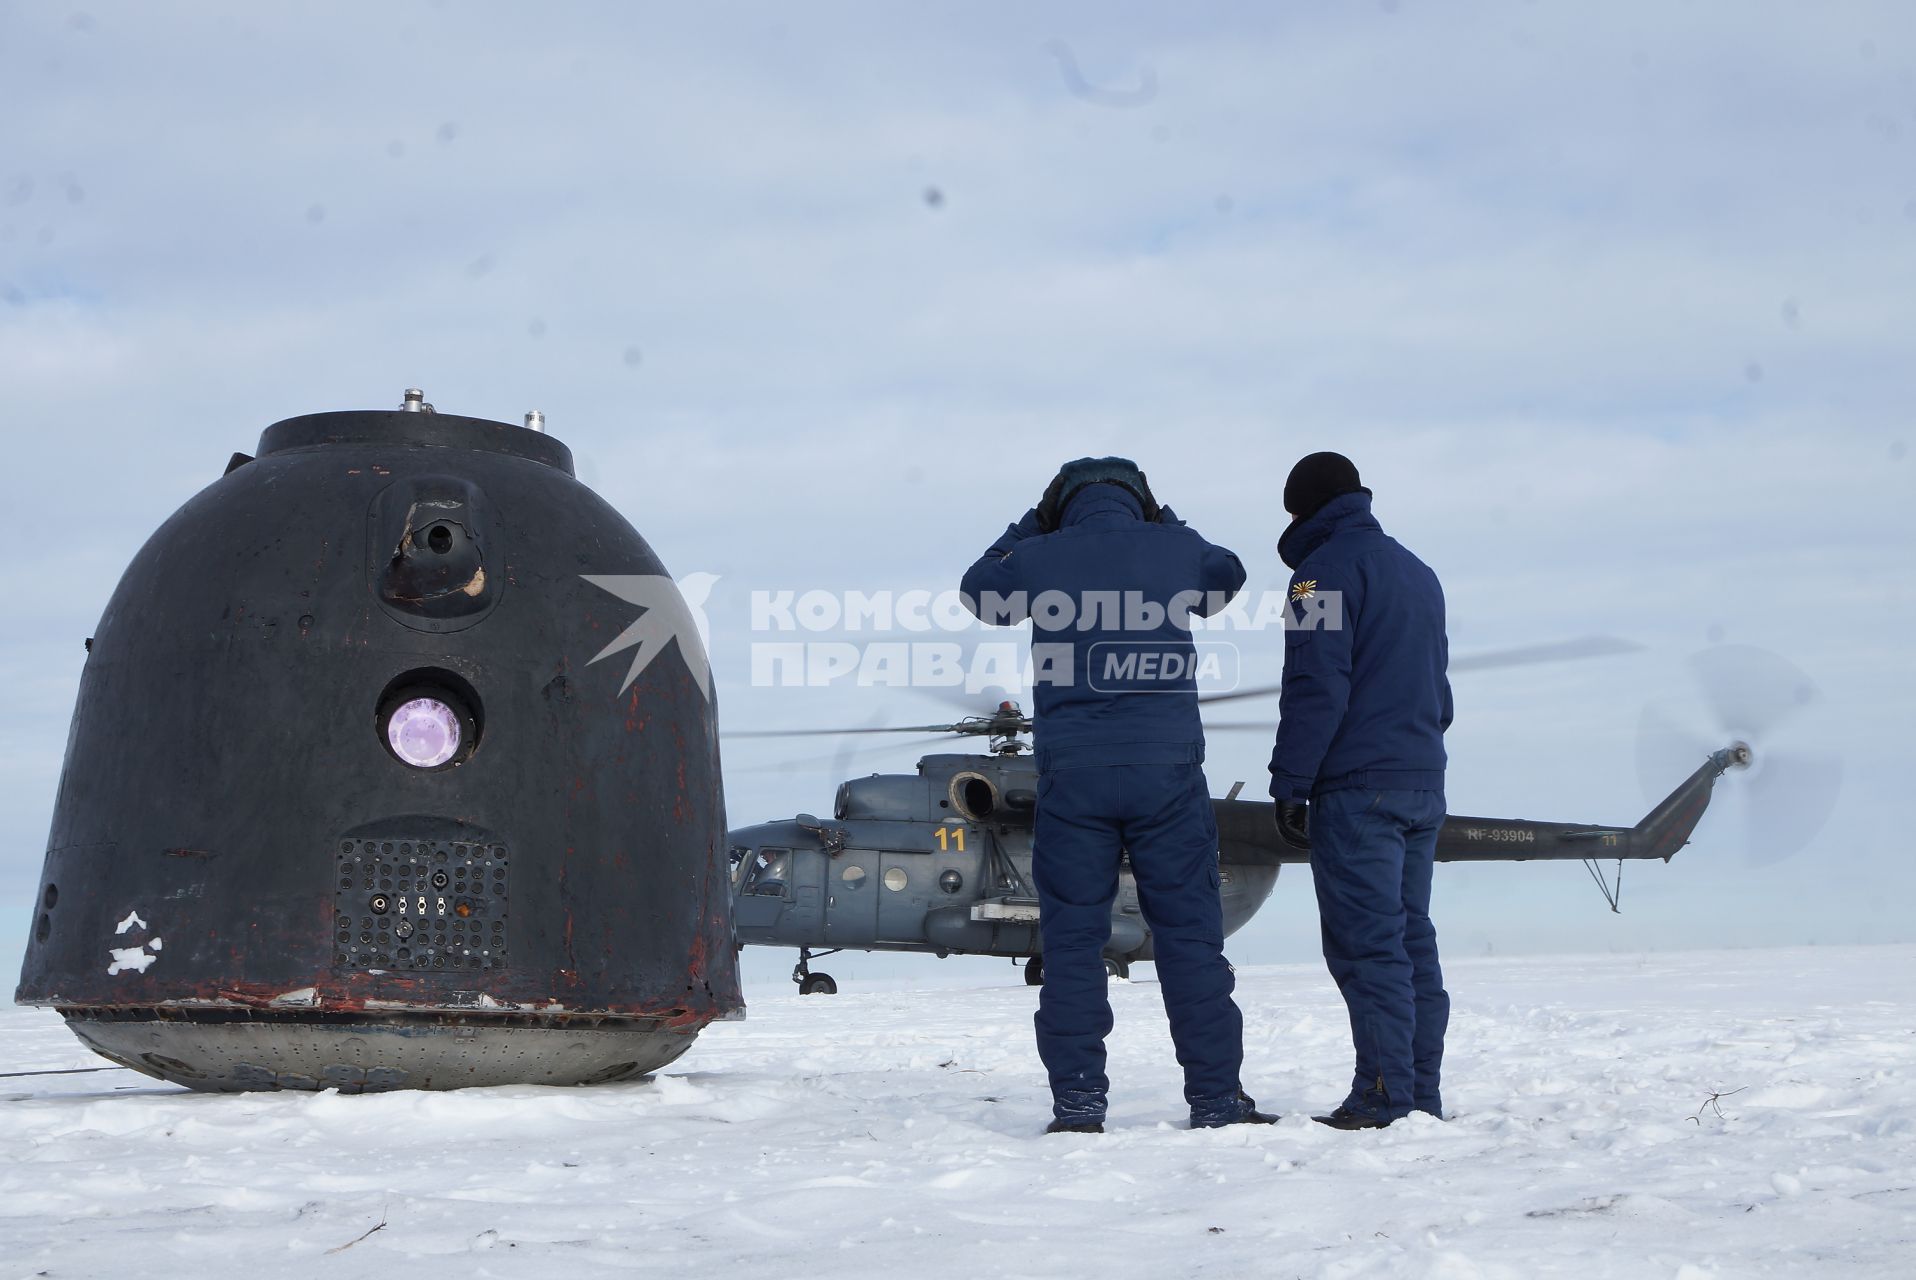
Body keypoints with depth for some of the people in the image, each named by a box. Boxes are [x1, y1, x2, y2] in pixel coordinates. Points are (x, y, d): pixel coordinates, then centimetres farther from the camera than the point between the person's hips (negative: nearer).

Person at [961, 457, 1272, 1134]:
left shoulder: (1039, 559, 4)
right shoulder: (1173, 551, 5)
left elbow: (979, 590, 26)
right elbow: (1227, 576, 29)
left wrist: (1032, 524, 28)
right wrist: (1162, 518, 34)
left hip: (1072, 772, 0)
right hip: (1166, 768, 0)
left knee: (1072, 938, 5)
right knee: (1190, 932, 5)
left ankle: (1077, 1102, 3)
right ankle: (1216, 1098, 6)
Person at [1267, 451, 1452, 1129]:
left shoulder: (1327, 568, -6)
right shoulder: (1419, 573, 21)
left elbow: (1316, 686, -15)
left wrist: (1289, 782, -13)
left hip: (1356, 786, -8)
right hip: (1423, 783, 9)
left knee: (1367, 943, -9)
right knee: (1412, 939, 9)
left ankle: (1384, 1097, -12)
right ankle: (1423, 1094, 9)